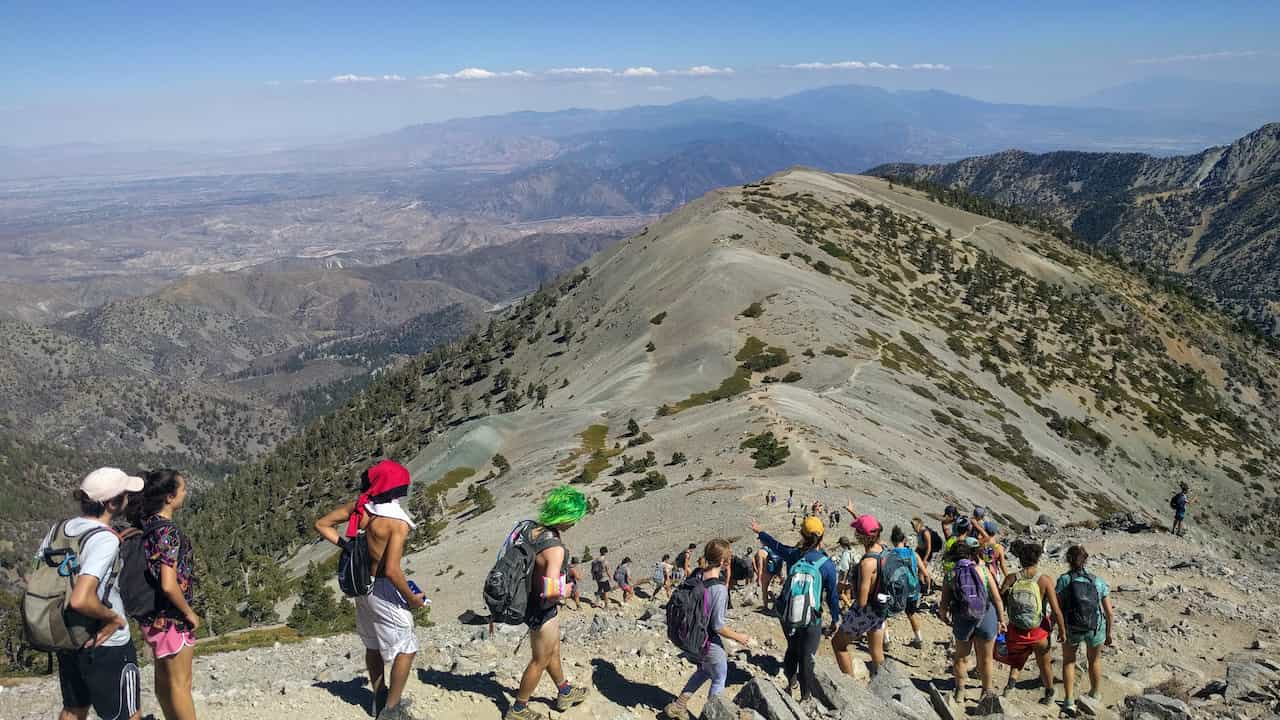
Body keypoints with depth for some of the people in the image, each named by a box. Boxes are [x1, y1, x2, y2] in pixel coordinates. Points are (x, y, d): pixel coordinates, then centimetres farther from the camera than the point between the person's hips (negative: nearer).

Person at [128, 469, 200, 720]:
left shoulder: (145, 523, 0)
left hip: (152, 616, 8)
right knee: (181, 683, 5)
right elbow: (169, 585, -28)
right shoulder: (168, 532, -25)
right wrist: (189, 613, -16)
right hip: (171, 618, -8)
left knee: (164, 678, 21)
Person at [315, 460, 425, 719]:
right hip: (384, 590, -7)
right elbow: (392, 570, -30)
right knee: (406, 649, 9)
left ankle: (380, 698, 39)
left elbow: (321, 525, 3)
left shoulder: (358, 506, -8)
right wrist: (412, 598, -16)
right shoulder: (398, 522, -27)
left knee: (373, 645, 24)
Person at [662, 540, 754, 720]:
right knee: (719, 680, 18)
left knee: (704, 671, 30)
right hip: (710, 643, -7)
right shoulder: (719, 589, -29)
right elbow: (718, 626, -24)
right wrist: (739, 637, -9)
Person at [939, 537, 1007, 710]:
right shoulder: (983, 571, -11)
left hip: (962, 621, 1)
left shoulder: (951, 575, -9)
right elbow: (997, 599, -8)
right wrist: (1001, 620, 4)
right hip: (986, 619, -1)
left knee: (961, 657, 21)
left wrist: (943, 616, 13)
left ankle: (960, 691, 33)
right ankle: (987, 692, 32)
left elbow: (944, 606, -8)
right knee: (986, 659, 18)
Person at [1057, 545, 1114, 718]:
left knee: (1068, 661, 25)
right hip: (1096, 629, 2)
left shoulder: (1064, 580, -8)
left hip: (1071, 629, -2)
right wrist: (1109, 634, 13)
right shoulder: (1099, 582, -2)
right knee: (1094, 659, 31)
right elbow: (1110, 613, 0)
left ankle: (1070, 702, 18)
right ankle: (1095, 696, 47)